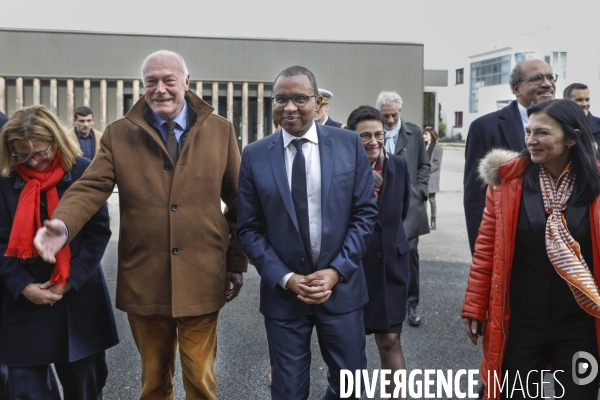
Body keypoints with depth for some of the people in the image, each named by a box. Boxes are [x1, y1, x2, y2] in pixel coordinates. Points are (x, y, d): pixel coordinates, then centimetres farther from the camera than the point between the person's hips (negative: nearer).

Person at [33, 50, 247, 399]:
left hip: (201, 281, 0)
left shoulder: (220, 130, 3)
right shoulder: (119, 135, 3)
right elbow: (90, 187, -7)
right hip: (144, 281, 1)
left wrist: (237, 263, 5)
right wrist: (63, 224, -28)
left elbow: (239, 200, 6)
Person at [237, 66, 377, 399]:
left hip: (342, 287, 1)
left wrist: (337, 271, -11)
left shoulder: (349, 144, -2)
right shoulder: (255, 156, -2)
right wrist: (286, 278, -11)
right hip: (283, 292, 0)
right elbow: (249, 229, -1)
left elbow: (365, 213, -1)